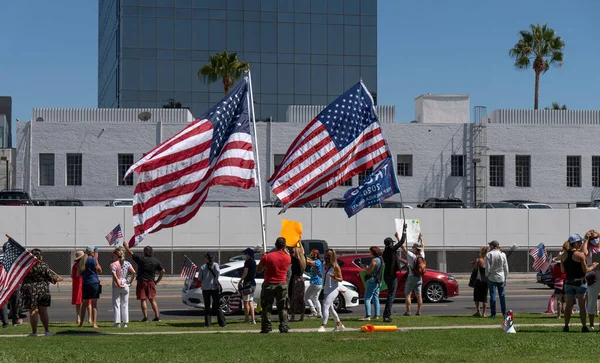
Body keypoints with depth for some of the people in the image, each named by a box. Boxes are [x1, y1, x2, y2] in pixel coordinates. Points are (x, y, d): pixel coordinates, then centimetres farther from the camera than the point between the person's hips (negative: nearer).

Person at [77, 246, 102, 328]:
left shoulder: (82, 261, 12)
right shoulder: (92, 260, -8)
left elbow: (78, 274, 17)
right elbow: (100, 270, -3)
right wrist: (96, 260, 3)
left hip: (84, 284, 6)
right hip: (94, 283, -6)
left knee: (84, 305, 15)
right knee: (94, 305, -6)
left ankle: (81, 323, 19)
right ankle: (94, 323, -12)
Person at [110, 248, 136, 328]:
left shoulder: (113, 265, -10)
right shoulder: (127, 263, 3)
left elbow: (114, 275, -22)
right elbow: (133, 272, -4)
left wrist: (118, 284, -16)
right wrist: (130, 281, 4)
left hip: (116, 286, -4)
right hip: (125, 286, 4)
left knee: (116, 304, 5)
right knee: (125, 305, 10)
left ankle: (117, 322, 3)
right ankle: (125, 322, 10)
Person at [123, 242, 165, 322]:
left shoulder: (141, 259, -8)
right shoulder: (156, 261, 3)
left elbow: (131, 253, 3)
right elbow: (162, 271, 6)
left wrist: (126, 246, 19)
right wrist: (157, 281, 15)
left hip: (142, 282, -3)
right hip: (151, 282, 3)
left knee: (143, 300, 0)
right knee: (152, 299, 9)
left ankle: (145, 317, -3)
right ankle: (157, 316, 4)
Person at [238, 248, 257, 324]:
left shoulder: (248, 262, -13)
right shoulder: (254, 262, 13)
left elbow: (245, 273, -17)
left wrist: (240, 281, -9)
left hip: (247, 283, -9)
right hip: (253, 283, 9)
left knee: (246, 302, -3)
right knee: (251, 302, 13)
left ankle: (247, 319, -2)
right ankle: (253, 320, 11)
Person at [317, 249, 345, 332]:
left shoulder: (335, 266, -10)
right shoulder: (325, 266, 10)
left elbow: (340, 279, -9)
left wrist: (334, 277, -26)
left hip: (333, 289, -9)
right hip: (326, 290, 9)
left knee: (325, 306, -19)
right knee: (330, 308, 16)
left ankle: (323, 326, -22)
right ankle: (339, 325, 31)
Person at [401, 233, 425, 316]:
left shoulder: (412, 256, -14)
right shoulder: (422, 256, 0)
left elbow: (403, 247, -11)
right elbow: (423, 246, 19)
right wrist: (421, 238, 35)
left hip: (411, 277, -5)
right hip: (419, 278, 5)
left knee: (407, 294, 0)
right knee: (418, 295, 8)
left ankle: (408, 311, -6)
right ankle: (419, 311, 7)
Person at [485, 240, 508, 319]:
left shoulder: (489, 254, -10)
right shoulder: (503, 254, 1)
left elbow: (487, 268, -12)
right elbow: (506, 268, 6)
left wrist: (487, 275, 6)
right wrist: (505, 278, 14)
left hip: (492, 277, -3)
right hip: (501, 278, 3)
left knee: (492, 295, 0)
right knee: (502, 295, 10)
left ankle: (493, 314, 1)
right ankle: (504, 313, 13)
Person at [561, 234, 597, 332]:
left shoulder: (563, 256, 5)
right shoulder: (580, 255, -13)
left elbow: (563, 270, 9)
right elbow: (585, 270, -11)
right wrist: (593, 266, 6)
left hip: (569, 282, 5)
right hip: (580, 282, -5)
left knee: (569, 305, 7)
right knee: (582, 305, 1)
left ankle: (566, 326, 5)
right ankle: (584, 327, 2)